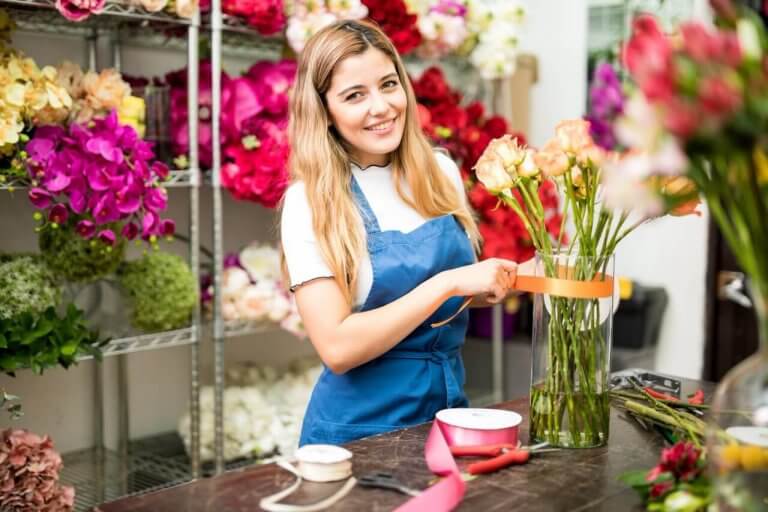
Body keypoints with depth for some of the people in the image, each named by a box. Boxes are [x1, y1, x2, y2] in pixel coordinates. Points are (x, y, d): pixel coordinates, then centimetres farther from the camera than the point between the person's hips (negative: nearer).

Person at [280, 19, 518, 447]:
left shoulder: (442, 172, 0)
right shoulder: (311, 201, -15)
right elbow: (337, 348, -22)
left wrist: (487, 288, -6)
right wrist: (447, 283, -25)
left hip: (449, 406, 5)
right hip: (361, 425, -5)